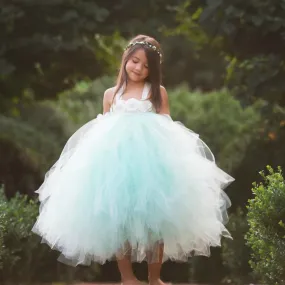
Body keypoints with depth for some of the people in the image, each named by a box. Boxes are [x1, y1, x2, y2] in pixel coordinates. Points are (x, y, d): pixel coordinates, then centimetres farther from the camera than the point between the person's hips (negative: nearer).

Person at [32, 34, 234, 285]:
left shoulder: (158, 93, 7)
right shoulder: (111, 94, 13)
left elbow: (166, 128, 5)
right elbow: (102, 131, 15)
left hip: (151, 159, -1)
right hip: (115, 160, 2)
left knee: (155, 219, 0)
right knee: (118, 218, 1)